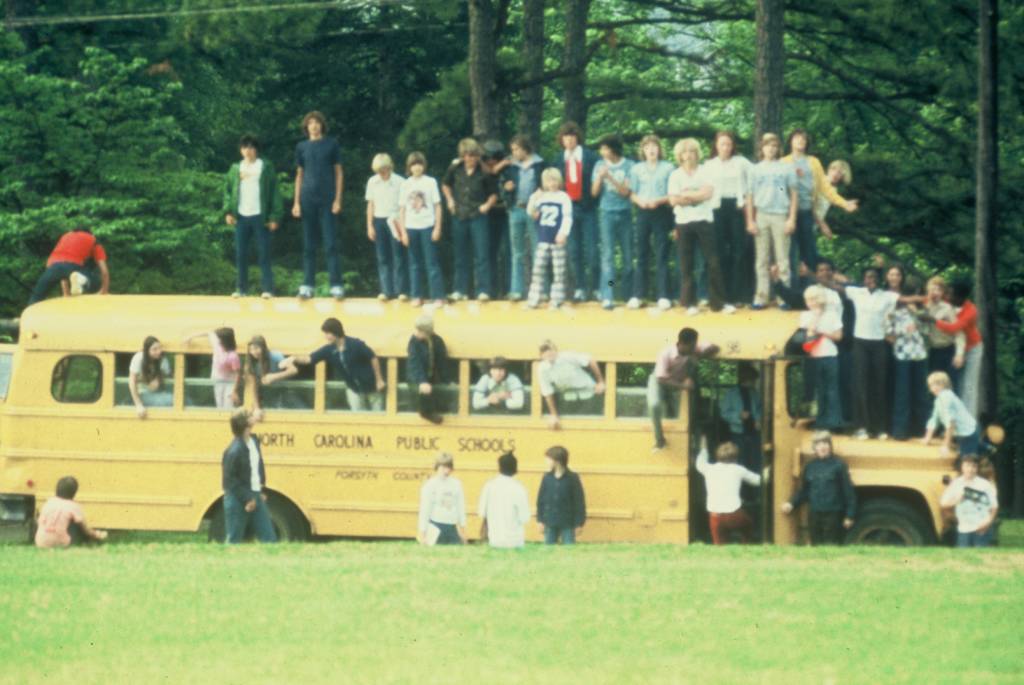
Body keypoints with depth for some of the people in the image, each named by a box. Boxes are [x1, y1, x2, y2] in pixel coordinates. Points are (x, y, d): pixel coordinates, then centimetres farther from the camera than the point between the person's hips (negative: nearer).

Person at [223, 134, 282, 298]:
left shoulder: (266, 167, 1)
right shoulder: (236, 168, 11)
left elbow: (274, 191, -2)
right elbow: (227, 189, 11)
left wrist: (274, 217, -9)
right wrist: (228, 211, -3)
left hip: (260, 216, -4)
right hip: (241, 217, 4)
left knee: (263, 254, -4)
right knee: (240, 254, 4)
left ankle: (267, 289, -4)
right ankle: (241, 288, 9)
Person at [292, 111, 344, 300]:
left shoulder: (331, 145, 3)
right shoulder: (302, 147, 10)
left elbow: (339, 173, 4)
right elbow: (299, 175, 14)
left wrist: (338, 199, -4)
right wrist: (296, 202, 7)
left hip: (327, 199, -2)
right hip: (308, 199, 2)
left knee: (330, 244, -5)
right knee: (308, 245, 4)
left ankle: (336, 287, -5)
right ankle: (307, 286, 6)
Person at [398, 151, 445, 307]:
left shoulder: (430, 182, 1)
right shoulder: (405, 185, 7)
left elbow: (437, 206, 2)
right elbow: (402, 209, 8)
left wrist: (437, 228, -3)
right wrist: (403, 231, 2)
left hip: (427, 226, -2)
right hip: (411, 228, 2)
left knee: (432, 263, -4)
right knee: (415, 263, 5)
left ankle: (438, 296, -3)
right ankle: (417, 296, 10)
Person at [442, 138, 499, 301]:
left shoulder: (484, 172, -8)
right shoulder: (455, 169, -1)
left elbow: (494, 193, 4)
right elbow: (445, 184, 19)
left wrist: (488, 204, -12)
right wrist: (450, 200, 6)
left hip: (478, 216, -3)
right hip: (459, 216, 3)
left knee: (481, 255, -7)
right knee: (460, 255, 10)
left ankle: (483, 290, -6)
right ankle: (460, 290, 18)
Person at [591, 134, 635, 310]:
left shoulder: (629, 166, -2)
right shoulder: (600, 166, 5)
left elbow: (626, 191, -6)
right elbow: (594, 192, 4)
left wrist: (609, 177, -17)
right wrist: (600, 176, -14)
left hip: (625, 214, 0)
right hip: (606, 214, 0)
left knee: (628, 255, 6)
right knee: (608, 255, -8)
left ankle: (629, 293, 18)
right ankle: (607, 297, -13)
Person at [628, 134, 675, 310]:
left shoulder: (668, 168, 1)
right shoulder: (636, 169, 9)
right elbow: (631, 193, 7)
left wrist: (659, 200, -16)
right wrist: (640, 201, -13)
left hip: (661, 212, -2)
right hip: (643, 212, 2)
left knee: (661, 255, -2)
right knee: (642, 255, 4)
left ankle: (662, 296, -1)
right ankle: (637, 295, 6)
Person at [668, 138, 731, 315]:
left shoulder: (704, 172, 5)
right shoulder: (675, 175, 5)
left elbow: (708, 193, -9)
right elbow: (673, 200, -5)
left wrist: (686, 195, -8)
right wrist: (696, 196, -8)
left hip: (704, 220, 0)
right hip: (684, 222, 1)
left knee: (713, 261, -3)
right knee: (686, 264, 2)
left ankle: (719, 302, 0)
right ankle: (690, 303, 8)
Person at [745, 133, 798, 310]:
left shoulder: (786, 169, 5)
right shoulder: (756, 170, 9)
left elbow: (793, 195, 6)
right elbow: (750, 197, 10)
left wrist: (792, 219, -2)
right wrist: (750, 221, 3)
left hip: (780, 215, -2)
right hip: (761, 216, 2)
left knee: (782, 259, -1)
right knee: (762, 260, 3)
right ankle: (761, 296, 4)